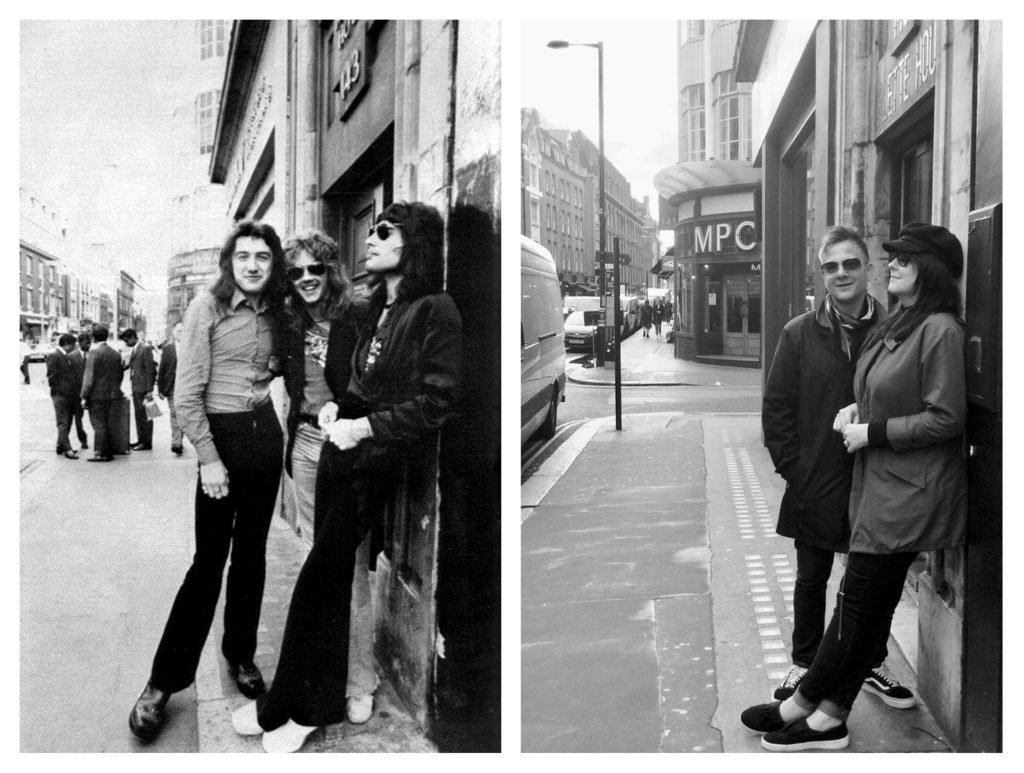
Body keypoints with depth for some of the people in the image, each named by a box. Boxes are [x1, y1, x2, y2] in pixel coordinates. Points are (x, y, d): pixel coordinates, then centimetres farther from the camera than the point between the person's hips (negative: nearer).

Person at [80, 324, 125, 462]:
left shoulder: (94, 353, -12)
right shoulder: (115, 354, 8)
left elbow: (89, 377, -15)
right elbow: (120, 376, 16)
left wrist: (84, 396, -11)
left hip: (97, 395, -6)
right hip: (113, 396, 6)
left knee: (99, 425, 0)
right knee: (110, 425, 11)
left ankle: (101, 453, 3)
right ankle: (109, 452, 16)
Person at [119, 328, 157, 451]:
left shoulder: (145, 348, -10)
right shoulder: (132, 350, 16)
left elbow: (150, 370, -14)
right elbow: (128, 365, 19)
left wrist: (149, 390, -17)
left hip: (143, 388, -8)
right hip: (135, 387, 8)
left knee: (144, 415, -4)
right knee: (138, 414, 12)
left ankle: (147, 443, 0)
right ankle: (141, 440, 20)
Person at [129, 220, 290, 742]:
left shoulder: (273, 313, 7)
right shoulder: (207, 308, -8)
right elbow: (186, 396, -12)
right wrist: (209, 458, -15)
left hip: (265, 435, 5)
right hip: (221, 437, -5)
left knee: (251, 554, 12)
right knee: (209, 561, -3)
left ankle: (240, 655, 27)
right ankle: (163, 683, 8)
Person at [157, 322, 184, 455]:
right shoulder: (167, 348, 6)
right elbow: (161, 369, 6)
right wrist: (160, 388, 1)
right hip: (172, 386, 0)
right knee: (175, 415, -6)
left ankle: (178, 442, 20)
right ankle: (176, 443, -8)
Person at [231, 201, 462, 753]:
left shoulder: (435, 311, -9)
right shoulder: (376, 308, 15)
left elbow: (436, 402, -13)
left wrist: (366, 426, -15)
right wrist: (337, 408, 5)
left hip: (381, 464, -7)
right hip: (343, 451, 7)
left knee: (318, 579, -3)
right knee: (332, 582, 10)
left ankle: (286, 707, 13)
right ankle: (322, 702, 23)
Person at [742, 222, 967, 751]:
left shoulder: (940, 330, -15)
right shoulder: (893, 327, 13)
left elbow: (946, 418, -19)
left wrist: (872, 431, -15)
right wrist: (856, 410, 6)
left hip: (907, 494, -9)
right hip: (878, 486, 9)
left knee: (858, 604, 1)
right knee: (870, 606, 13)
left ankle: (799, 706, 13)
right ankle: (828, 718, 21)